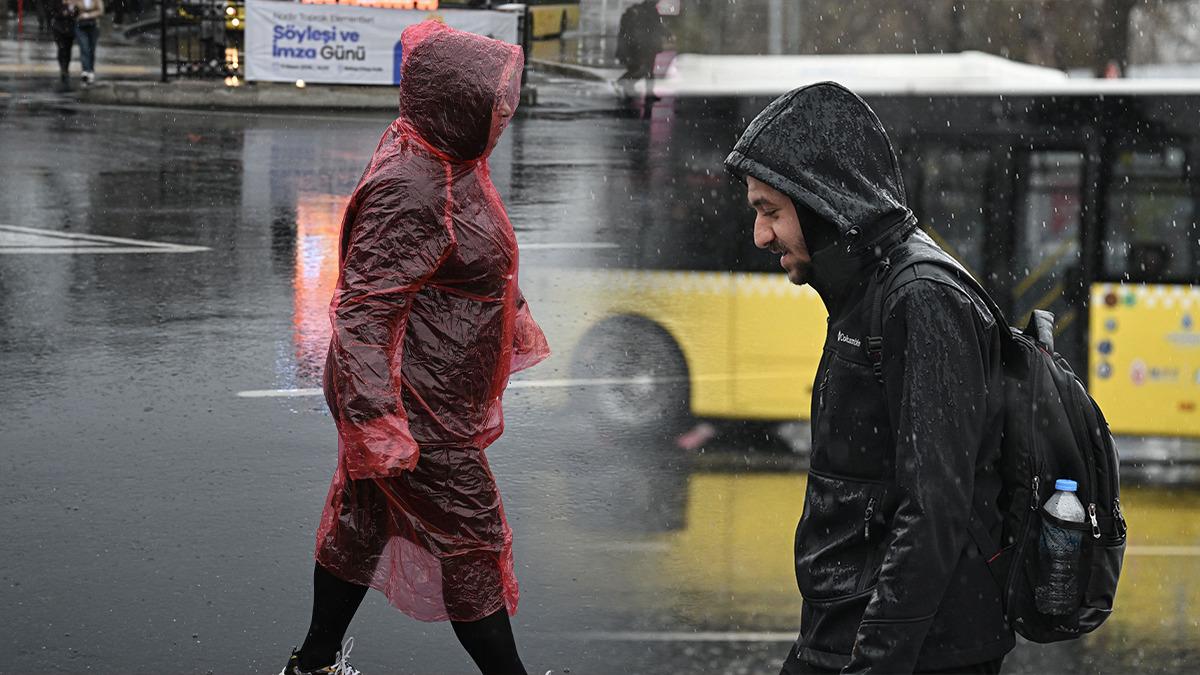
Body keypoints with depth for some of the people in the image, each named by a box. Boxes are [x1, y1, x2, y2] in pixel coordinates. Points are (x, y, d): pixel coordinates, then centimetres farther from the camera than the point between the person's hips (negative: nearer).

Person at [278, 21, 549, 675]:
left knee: (363, 518, 20)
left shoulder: (446, 159, 2)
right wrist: (376, 424, -31)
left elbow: (476, 259, 21)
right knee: (472, 540, 4)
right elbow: (361, 309, -29)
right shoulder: (412, 192, -29)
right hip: (418, 414, -10)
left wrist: (516, 323, 32)